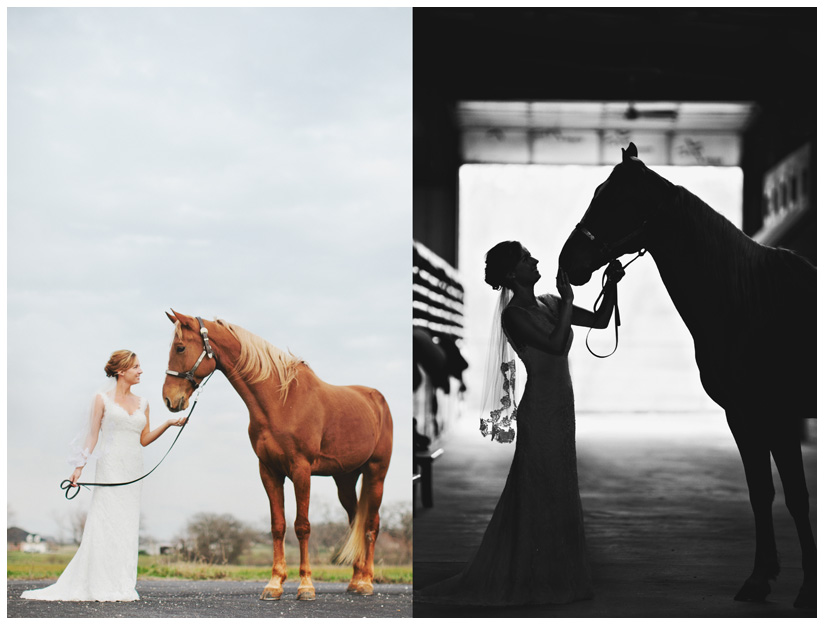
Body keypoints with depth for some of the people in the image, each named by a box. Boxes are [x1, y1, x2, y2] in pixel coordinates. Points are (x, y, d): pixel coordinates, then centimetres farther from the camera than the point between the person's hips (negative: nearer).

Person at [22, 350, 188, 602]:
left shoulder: (142, 403, 14)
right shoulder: (103, 399, 2)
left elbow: (144, 439, 14)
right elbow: (92, 435, 2)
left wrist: (168, 424, 3)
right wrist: (79, 467, -4)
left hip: (134, 469, 5)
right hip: (111, 466, -5)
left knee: (128, 525, 3)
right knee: (107, 522, -7)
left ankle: (124, 585, 6)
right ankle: (106, 586, -4)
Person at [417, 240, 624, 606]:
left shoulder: (548, 305, 8)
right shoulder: (514, 314, -14)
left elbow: (600, 321, 13)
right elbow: (556, 345, -26)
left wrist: (611, 286, 0)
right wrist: (567, 301, -19)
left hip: (559, 410, 8)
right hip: (540, 410, -8)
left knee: (557, 493, 14)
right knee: (541, 496, -1)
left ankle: (554, 578, 25)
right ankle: (537, 581, 8)